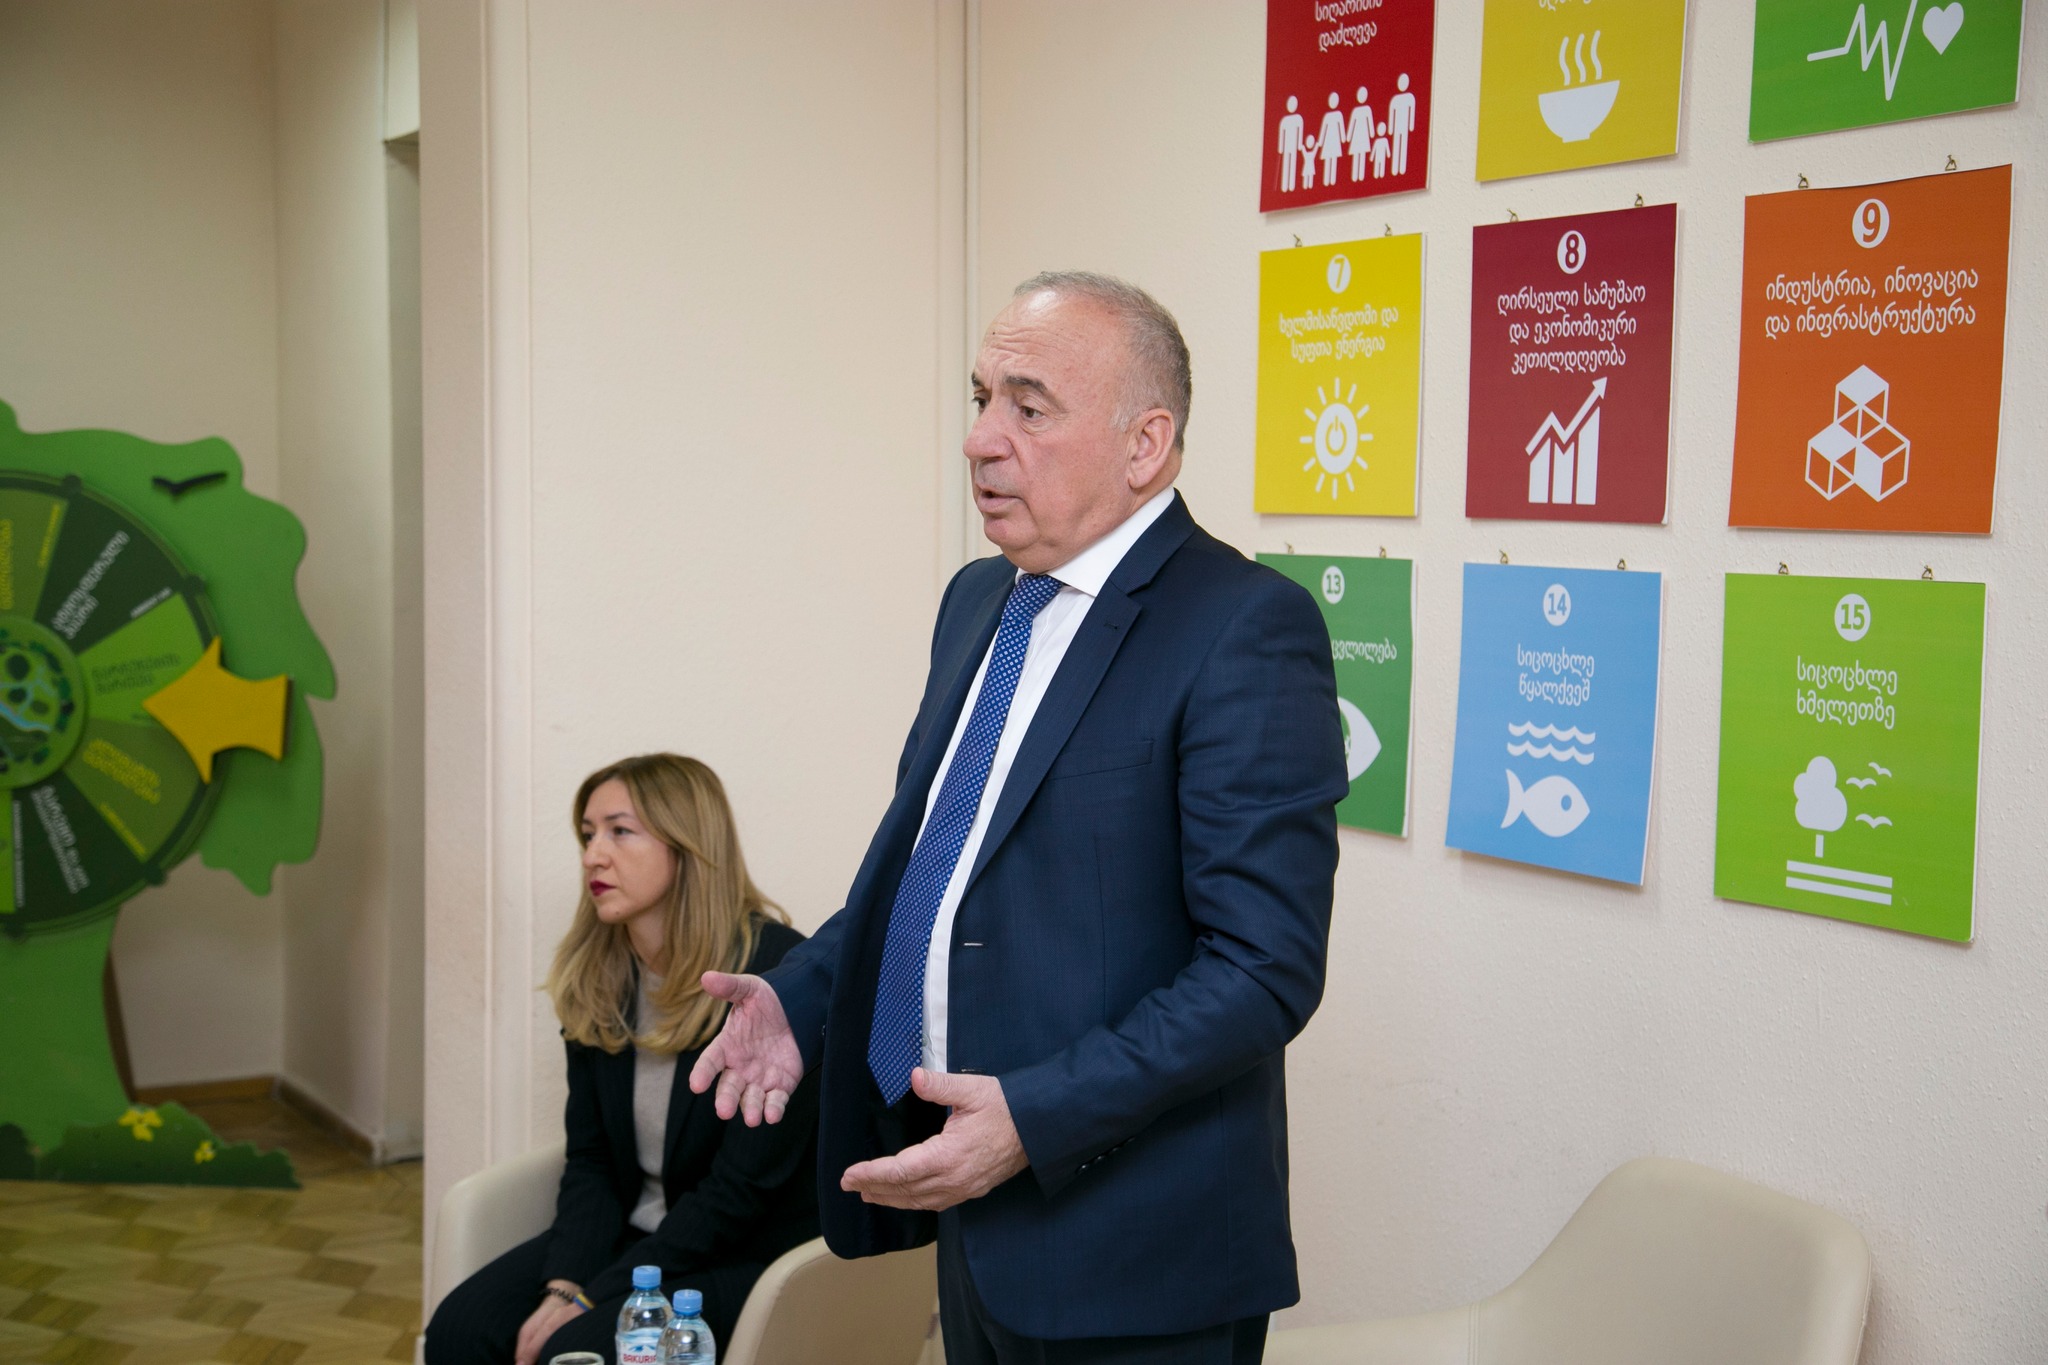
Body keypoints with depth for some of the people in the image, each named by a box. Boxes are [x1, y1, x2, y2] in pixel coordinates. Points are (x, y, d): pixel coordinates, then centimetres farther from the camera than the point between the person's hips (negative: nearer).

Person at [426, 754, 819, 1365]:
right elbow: (590, 1156, 5)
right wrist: (564, 1284, -13)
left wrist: (592, 1298, -18)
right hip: (632, 1232, 6)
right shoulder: (594, 975, 4)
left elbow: (743, 1186, -19)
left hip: (750, 1254, -6)